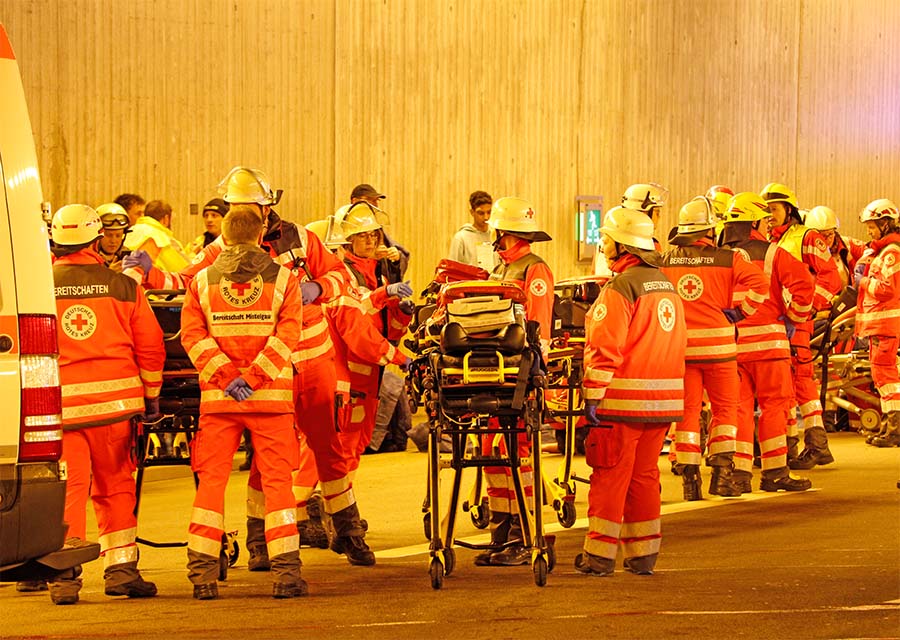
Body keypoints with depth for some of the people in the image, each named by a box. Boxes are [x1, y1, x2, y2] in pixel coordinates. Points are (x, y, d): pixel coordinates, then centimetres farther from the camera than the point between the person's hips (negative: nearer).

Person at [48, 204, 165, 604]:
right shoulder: (123, 287, 2)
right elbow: (150, 345, 5)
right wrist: (151, 394, 17)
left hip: (59, 402, -1)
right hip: (114, 399, 1)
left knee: (67, 486, 2)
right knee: (114, 485, 14)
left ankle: (64, 573, -4)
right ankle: (120, 567, 15)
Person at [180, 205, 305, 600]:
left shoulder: (201, 281, 6)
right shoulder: (283, 280, 2)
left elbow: (192, 336, -4)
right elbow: (287, 335, -9)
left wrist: (225, 375, -9)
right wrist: (251, 377, -12)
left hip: (217, 399, 1)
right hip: (272, 397, -1)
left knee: (211, 481, 6)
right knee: (277, 480, 2)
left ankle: (203, 572, 2)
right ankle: (285, 572, -3)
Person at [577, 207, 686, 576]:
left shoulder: (620, 289, -13)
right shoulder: (667, 286, 13)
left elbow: (604, 349, -17)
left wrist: (592, 397, -14)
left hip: (623, 402, -7)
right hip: (664, 400, 7)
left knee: (610, 477, -1)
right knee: (644, 475, 13)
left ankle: (600, 555, 2)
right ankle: (644, 554, 15)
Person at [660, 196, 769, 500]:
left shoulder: (664, 260, 2)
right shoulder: (728, 259, -5)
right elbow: (759, 283, -14)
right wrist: (738, 311, -4)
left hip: (678, 346, 2)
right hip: (717, 344, -2)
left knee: (687, 409, 9)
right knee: (725, 406, 12)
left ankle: (690, 478, 7)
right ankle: (721, 472, 5)